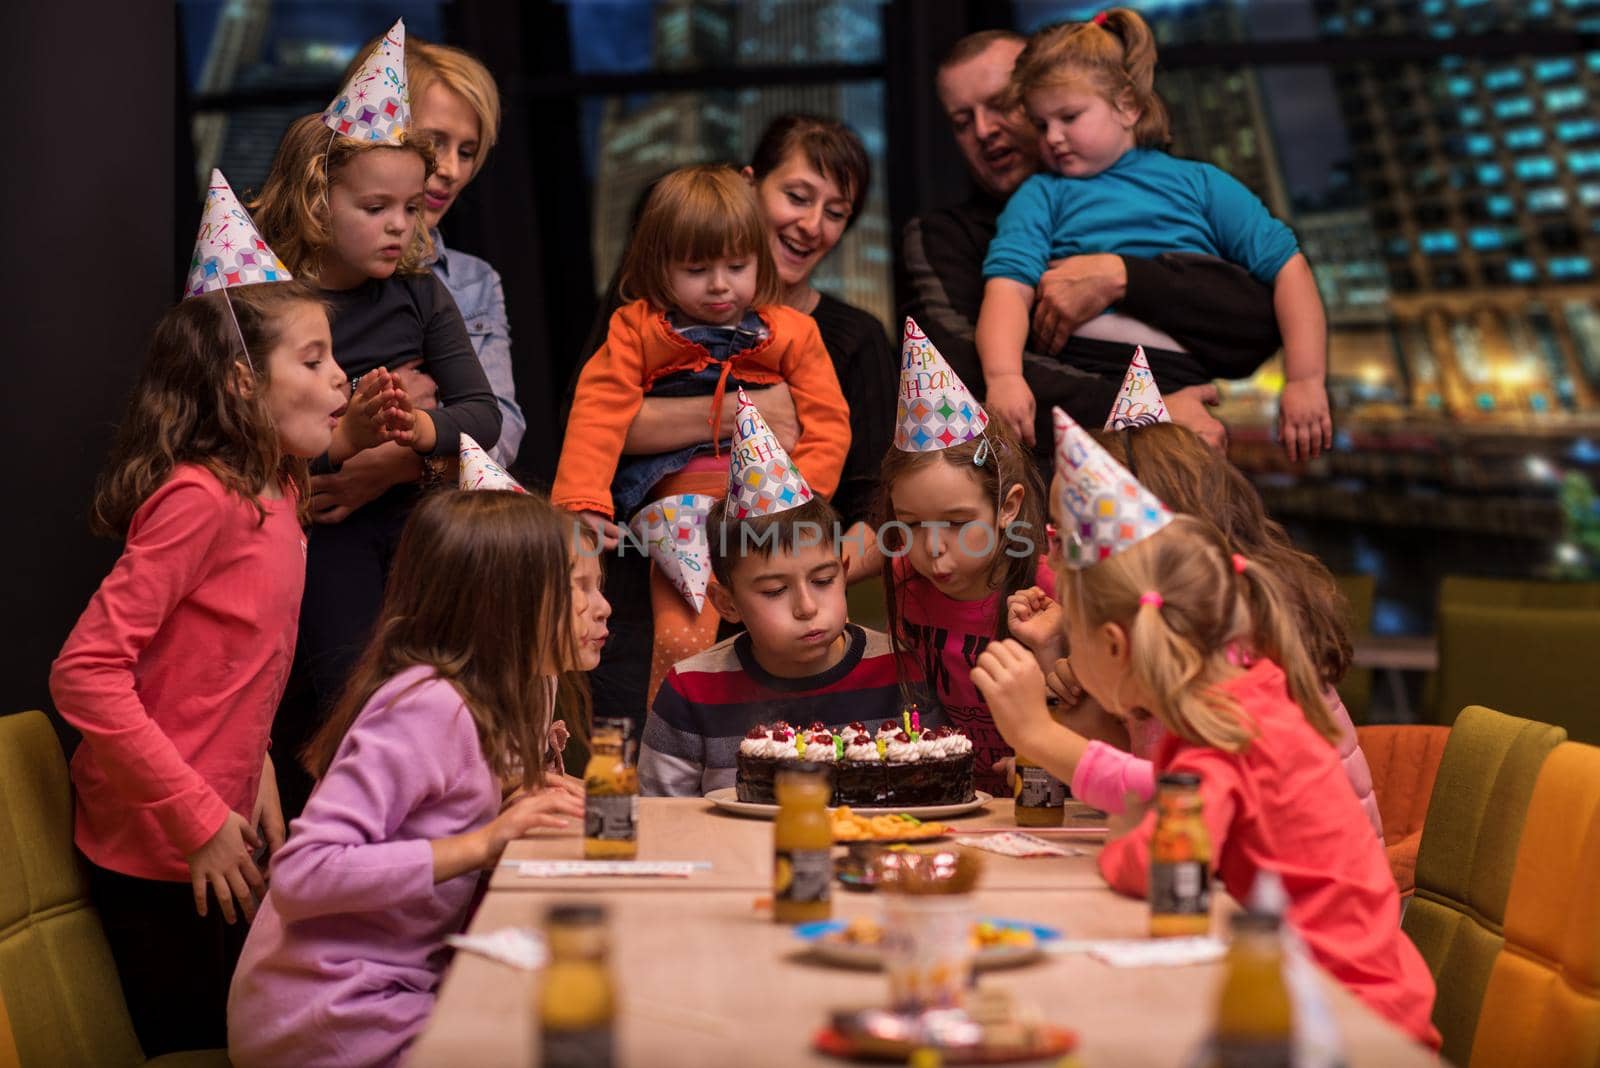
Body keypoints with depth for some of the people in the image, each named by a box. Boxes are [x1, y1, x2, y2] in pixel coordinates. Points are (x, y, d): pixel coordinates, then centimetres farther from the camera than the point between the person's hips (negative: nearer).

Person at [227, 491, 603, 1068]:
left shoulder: (484, 697, 9)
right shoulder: (428, 705, -19)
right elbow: (301, 875, -26)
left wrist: (516, 808, -8)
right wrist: (483, 843, -26)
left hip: (395, 993, 8)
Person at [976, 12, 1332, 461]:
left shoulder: (1198, 184, 22)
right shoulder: (1040, 195, 22)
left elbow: (1288, 268, 15)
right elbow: (1009, 288, 4)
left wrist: (1306, 382, 2)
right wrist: (1003, 377, -17)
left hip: (1175, 383, 0)